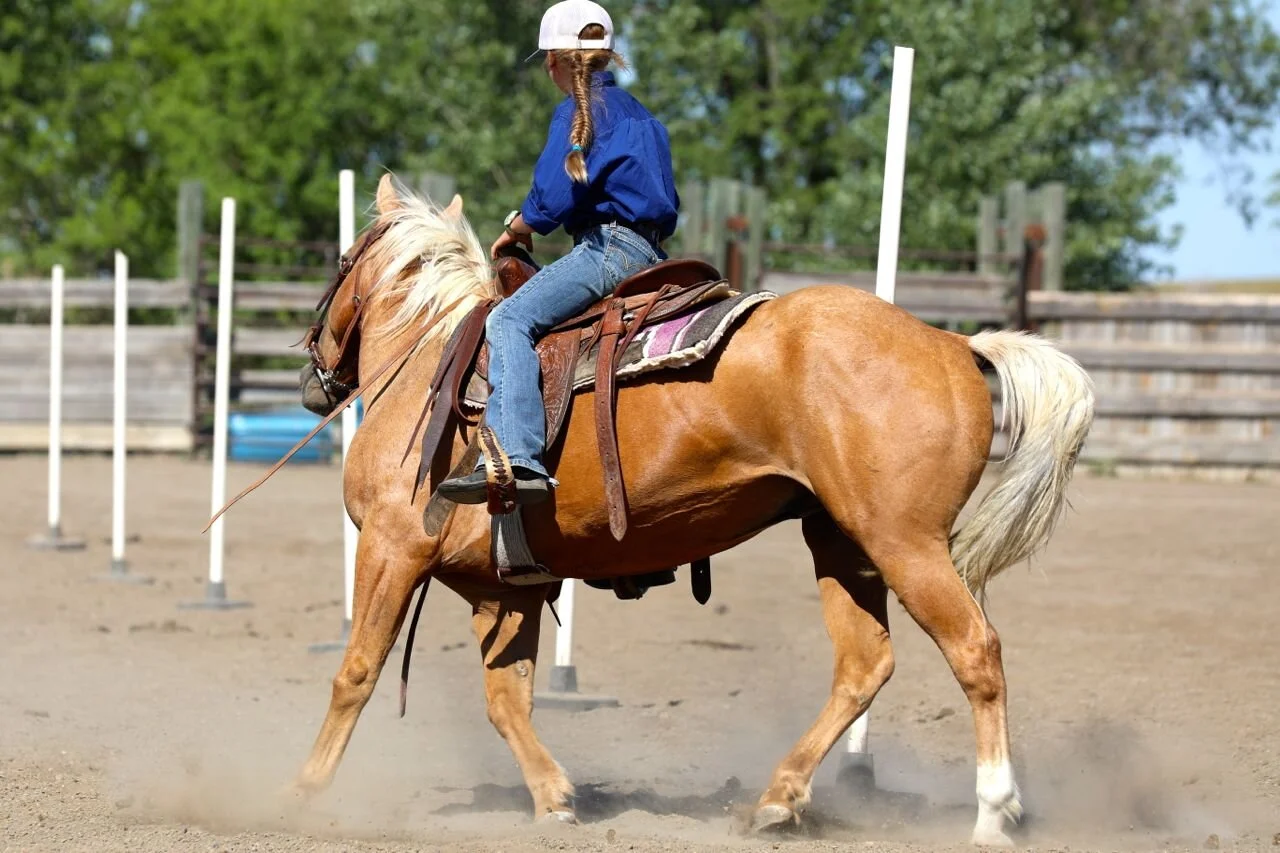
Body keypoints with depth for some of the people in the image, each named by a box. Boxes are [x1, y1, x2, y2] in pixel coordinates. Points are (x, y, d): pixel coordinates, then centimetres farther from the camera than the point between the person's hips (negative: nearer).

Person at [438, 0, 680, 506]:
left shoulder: (580, 111, -5)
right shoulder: (641, 118, 23)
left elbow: (553, 197, -14)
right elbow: (667, 209, 26)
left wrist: (517, 228, 4)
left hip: (609, 247, -10)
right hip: (651, 251, 10)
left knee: (510, 320, -24)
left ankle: (517, 461, -43)